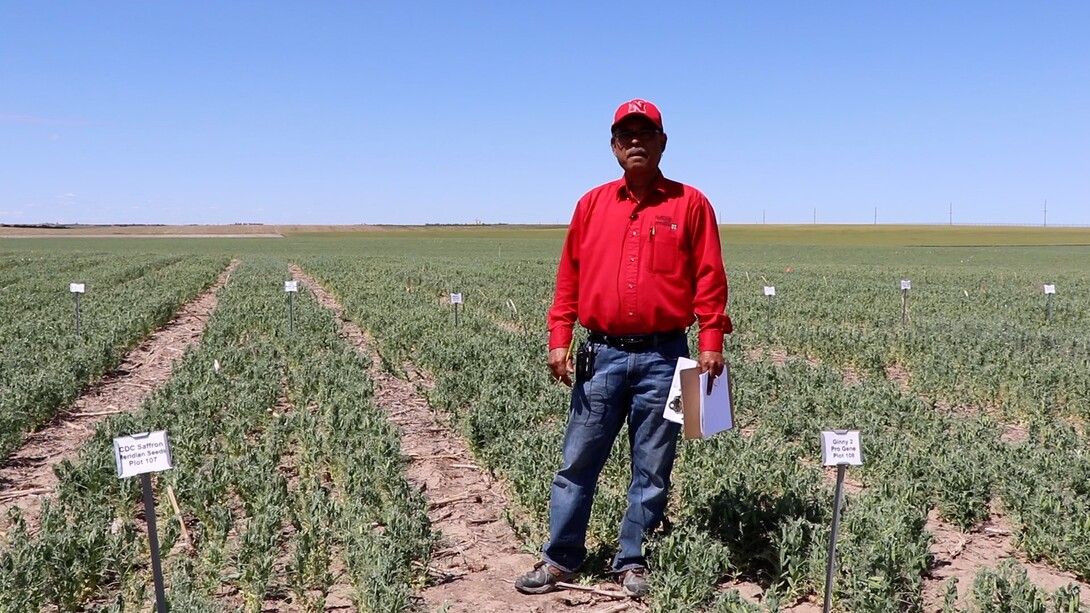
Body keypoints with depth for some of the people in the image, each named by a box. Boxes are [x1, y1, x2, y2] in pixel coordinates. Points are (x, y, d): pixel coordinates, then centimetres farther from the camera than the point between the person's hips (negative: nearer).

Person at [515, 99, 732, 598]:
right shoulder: (592, 205, 10)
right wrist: (559, 339, 2)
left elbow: (709, 279, 1)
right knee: (578, 461, 7)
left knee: (652, 470, 7)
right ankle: (560, 559, 20)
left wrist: (711, 342, -8)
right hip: (602, 354, 2)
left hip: (663, 357, -1)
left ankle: (633, 563, 22)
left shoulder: (690, 204, 4)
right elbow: (569, 278, 9)